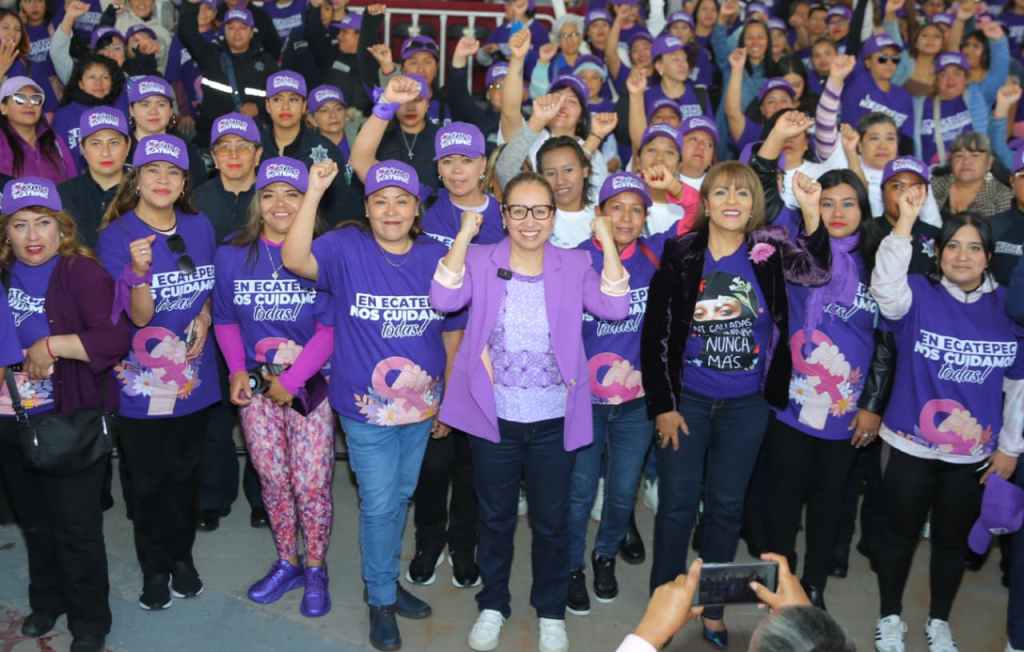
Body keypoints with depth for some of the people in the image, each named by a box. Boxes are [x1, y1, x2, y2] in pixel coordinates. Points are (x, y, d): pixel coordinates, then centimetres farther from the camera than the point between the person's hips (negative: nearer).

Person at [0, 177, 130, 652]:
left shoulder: (82, 272, -15)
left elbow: (116, 338, -25)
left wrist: (51, 346, -25)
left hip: (71, 421, -6)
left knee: (77, 528, 3)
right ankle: (46, 602, 43)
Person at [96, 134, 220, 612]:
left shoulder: (199, 227, 0)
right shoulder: (117, 236, -12)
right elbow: (139, 316, -18)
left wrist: (204, 316, -5)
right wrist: (140, 271, -36)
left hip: (193, 374, 3)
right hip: (143, 380, -3)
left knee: (184, 473, 16)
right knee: (147, 480, 9)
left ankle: (182, 556, 34)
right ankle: (155, 567, 27)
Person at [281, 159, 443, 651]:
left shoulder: (437, 257, 0)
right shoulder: (347, 248, -9)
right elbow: (295, 260, -28)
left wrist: (448, 397, 7)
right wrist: (314, 193, -35)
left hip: (422, 405, 4)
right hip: (367, 408, -4)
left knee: (401, 498, 19)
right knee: (379, 505, 4)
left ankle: (385, 579, 39)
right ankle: (381, 598, 24)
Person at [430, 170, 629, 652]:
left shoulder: (574, 266, 2)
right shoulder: (481, 260, -1)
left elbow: (615, 308, -13)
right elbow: (444, 300, -19)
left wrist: (606, 238, -16)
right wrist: (465, 234, -21)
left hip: (554, 421, 1)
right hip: (494, 418, 0)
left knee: (551, 521, 14)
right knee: (495, 518, 16)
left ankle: (550, 611, 34)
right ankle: (493, 605, 37)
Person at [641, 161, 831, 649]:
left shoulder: (768, 253, -3)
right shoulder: (680, 255, -6)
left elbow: (815, 270, -23)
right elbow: (655, 335, -4)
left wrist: (811, 212, -37)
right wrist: (662, 405, -6)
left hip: (746, 403, 1)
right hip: (686, 399, -1)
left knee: (726, 506, 13)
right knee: (677, 505, 6)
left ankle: (712, 608, 28)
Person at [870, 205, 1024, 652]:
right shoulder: (919, 295, -9)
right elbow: (885, 284, -33)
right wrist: (905, 221, -40)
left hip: (974, 454, 3)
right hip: (912, 447, -2)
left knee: (953, 539, 18)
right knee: (900, 535, 13)